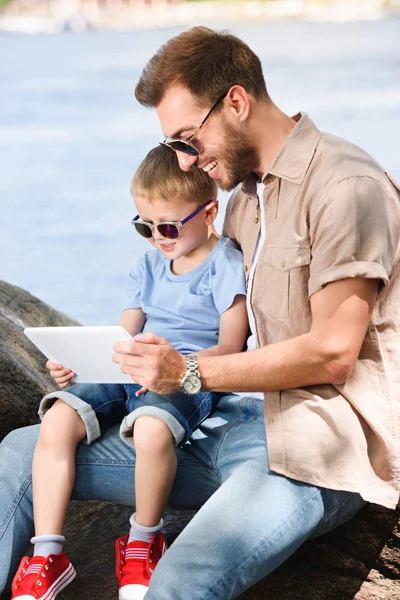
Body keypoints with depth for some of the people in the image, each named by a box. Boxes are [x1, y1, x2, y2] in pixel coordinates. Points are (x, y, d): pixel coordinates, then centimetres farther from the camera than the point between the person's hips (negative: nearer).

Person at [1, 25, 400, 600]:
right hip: (231, 422, 9)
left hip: (312, 445, -9)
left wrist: (188, 371, -17)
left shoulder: (345, 186, -12)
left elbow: (332, 352, -17)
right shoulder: (244, 195, 18)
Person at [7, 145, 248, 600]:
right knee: (56, 421, -19)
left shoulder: (225, 264, -2)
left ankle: (143, 541, -12)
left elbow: (229, 347, -9)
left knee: (151, 429, -39)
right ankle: (47, 556, -15)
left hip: (190, 379, -6)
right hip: (130, 374, 7)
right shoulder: (150, 263, 19)